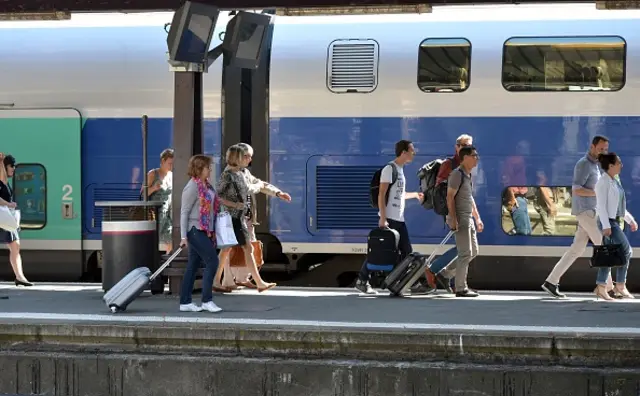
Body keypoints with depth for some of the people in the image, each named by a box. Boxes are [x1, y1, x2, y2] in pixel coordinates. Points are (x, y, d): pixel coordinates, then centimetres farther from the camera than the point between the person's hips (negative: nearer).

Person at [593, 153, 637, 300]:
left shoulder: (614, 182, 15)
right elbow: (601, 205, -18)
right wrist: (606, 225, -24)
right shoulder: (603, 182, -12)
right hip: (608, 222, -9)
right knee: (626, 250, -10)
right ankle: (620, 286, -3)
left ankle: (601, 288, 9)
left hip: (615, 222, 9)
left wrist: (631, 220, 20)